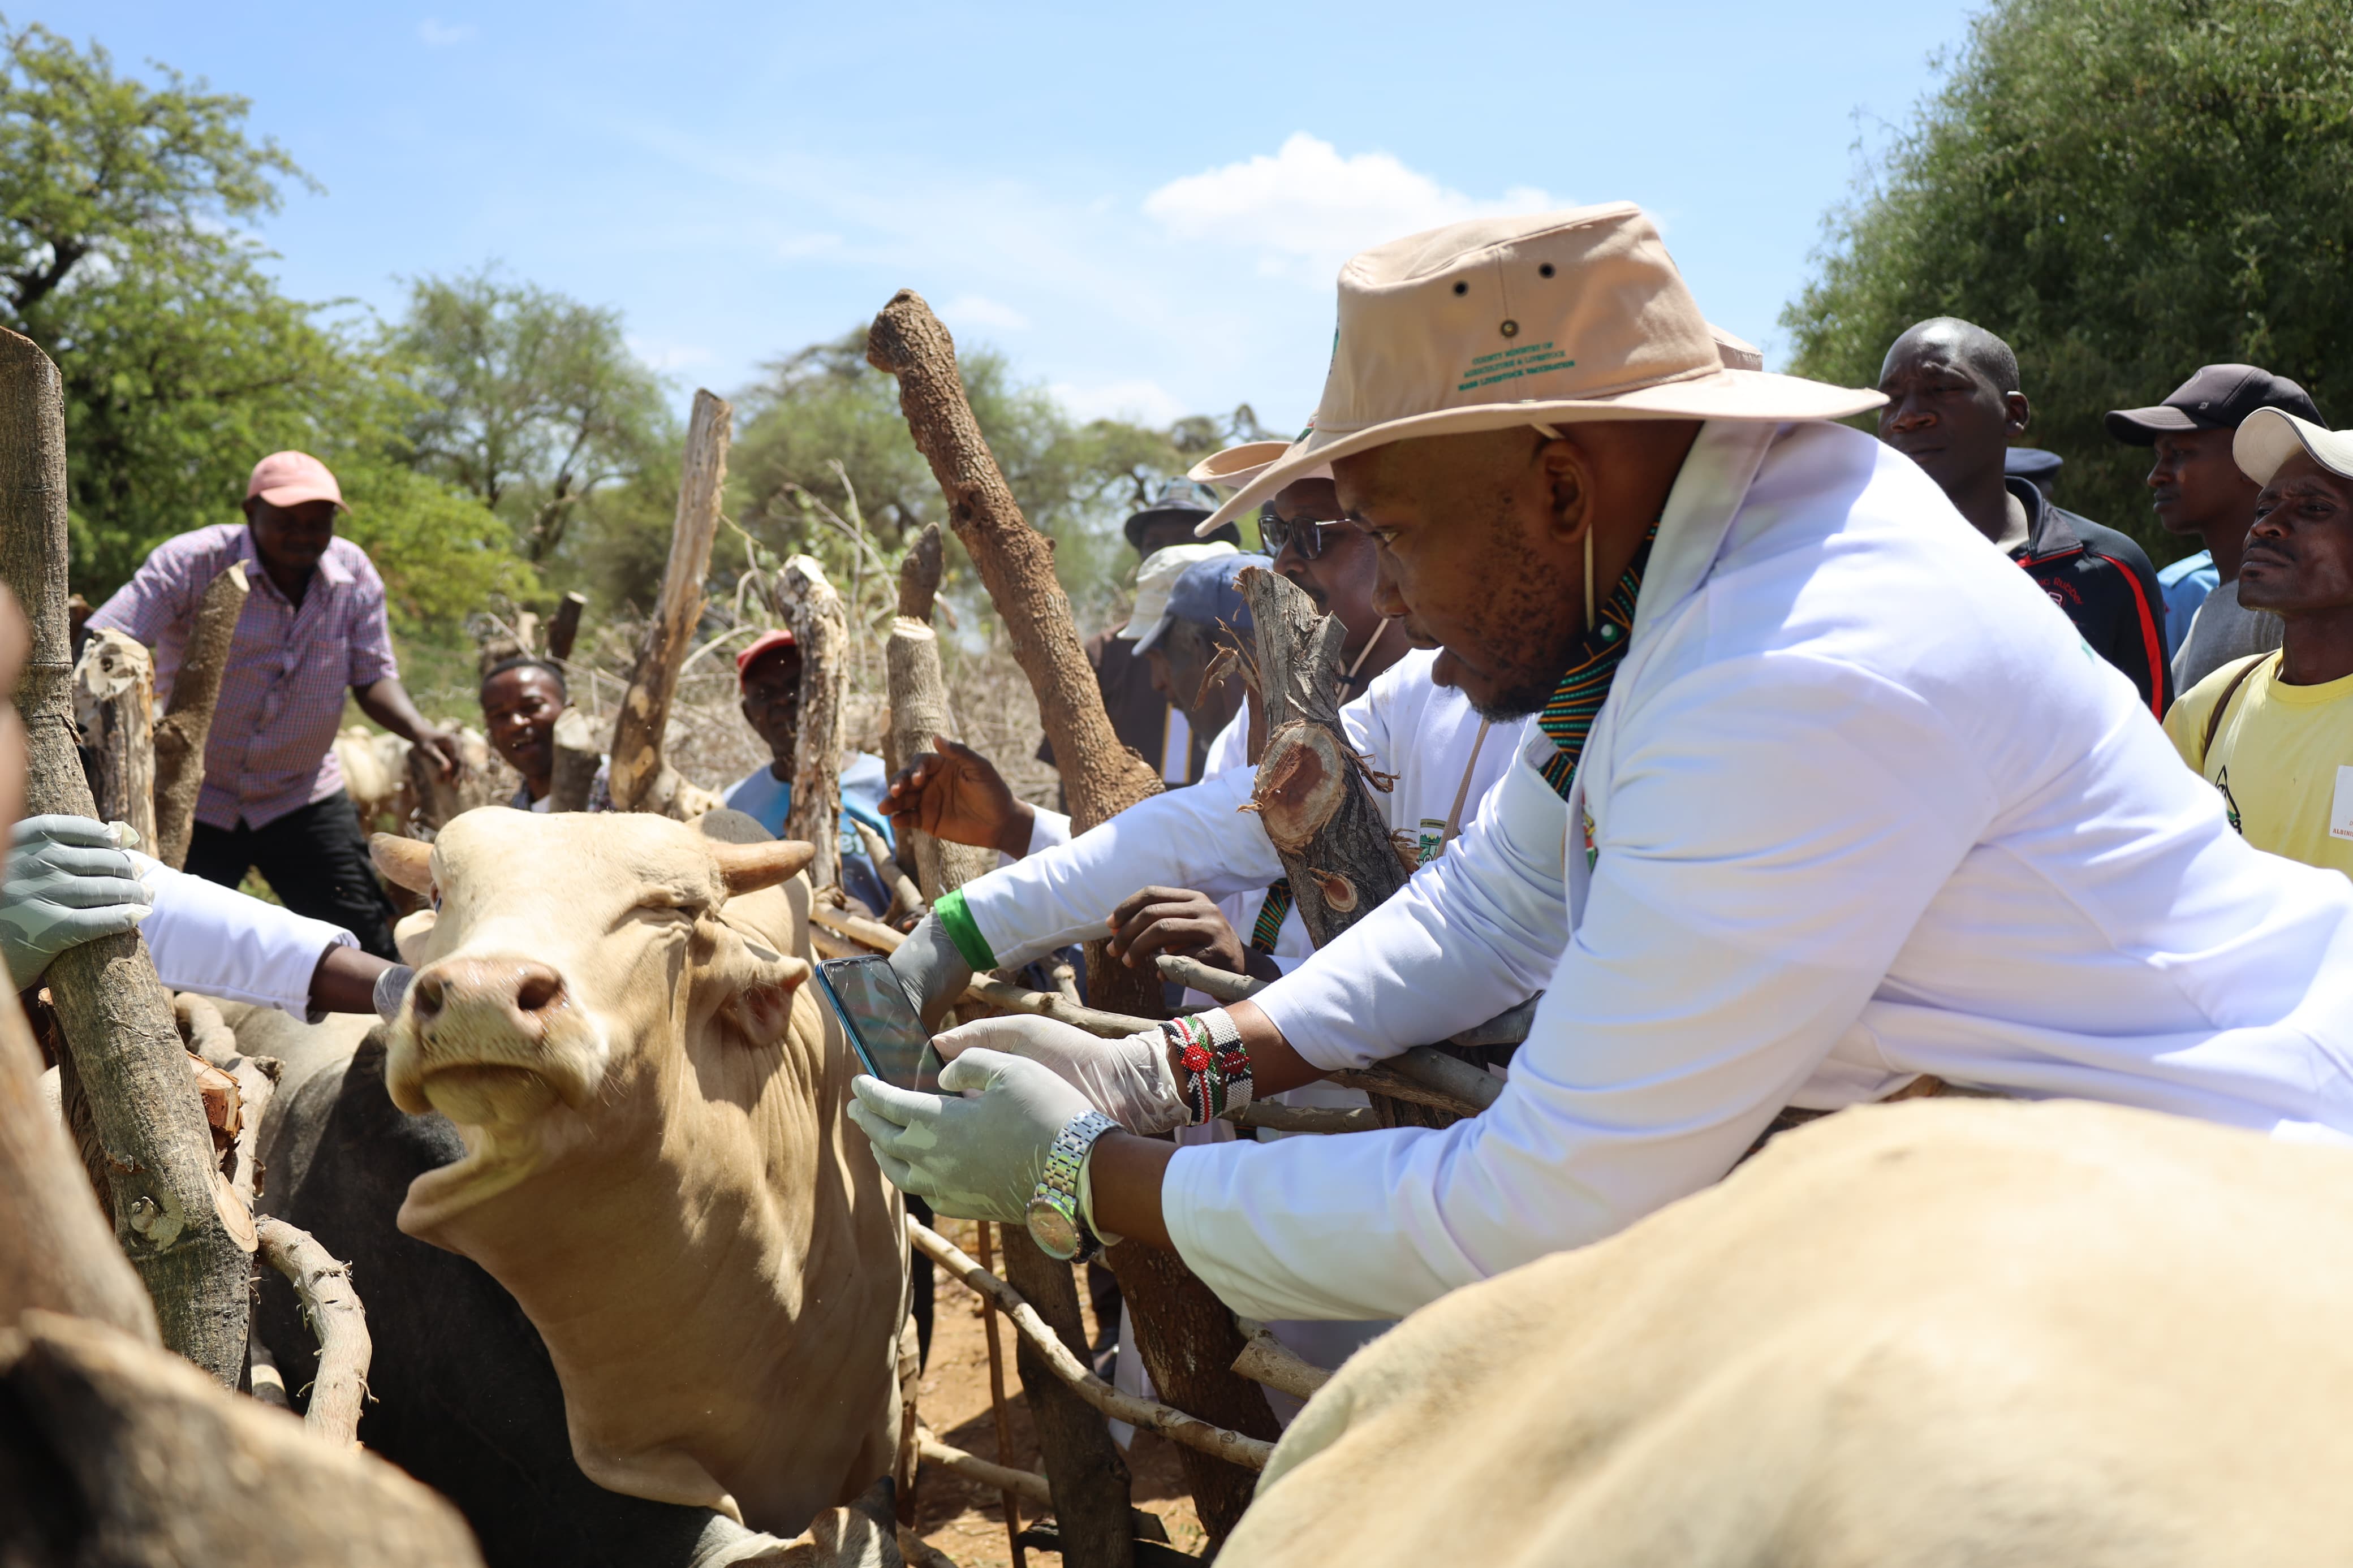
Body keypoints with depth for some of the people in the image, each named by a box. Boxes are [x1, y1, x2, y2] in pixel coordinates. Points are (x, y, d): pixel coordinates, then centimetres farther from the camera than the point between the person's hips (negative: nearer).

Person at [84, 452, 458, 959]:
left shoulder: (354, 574, -6)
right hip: (192, 801, -2)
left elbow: (373, 676, 0)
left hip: (304, 800, 2)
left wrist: (419, 730, -20)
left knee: (370, 946, -1)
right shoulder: (192, 562, -17)